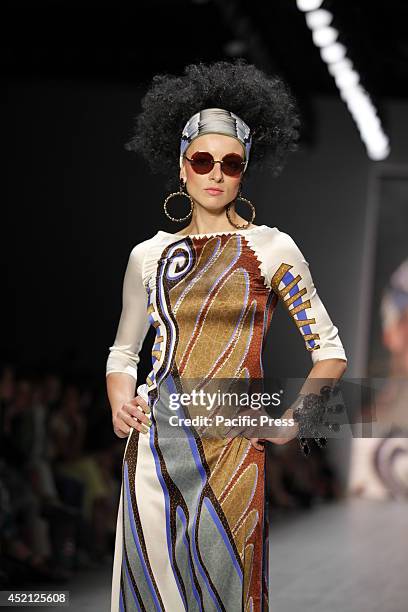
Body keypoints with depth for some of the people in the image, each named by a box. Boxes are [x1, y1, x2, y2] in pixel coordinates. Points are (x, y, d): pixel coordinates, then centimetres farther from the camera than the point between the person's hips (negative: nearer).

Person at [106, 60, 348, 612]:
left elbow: (329, 349, 6)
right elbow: (124, 349, 19)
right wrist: (120, 400, -1)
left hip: (233, 445, -2)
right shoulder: (149, 255, 9)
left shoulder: (271, 249, 2)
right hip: (155, 444, 2)